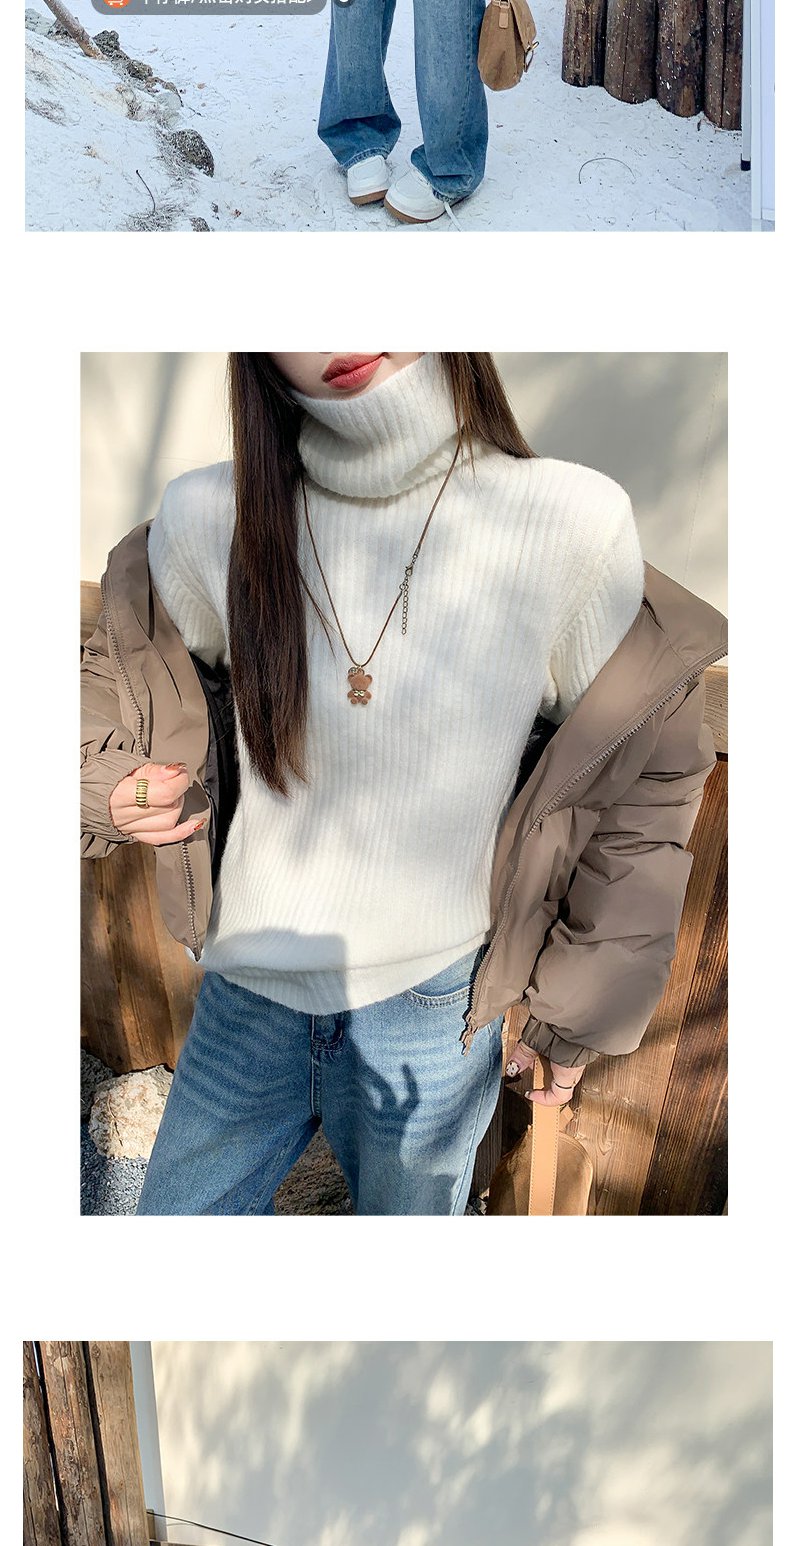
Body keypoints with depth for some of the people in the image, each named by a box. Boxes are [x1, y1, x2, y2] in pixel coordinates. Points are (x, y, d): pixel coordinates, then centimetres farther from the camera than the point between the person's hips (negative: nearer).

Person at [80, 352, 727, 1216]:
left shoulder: (577, 523, -15)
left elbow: (639, 780, -4)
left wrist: (581, 1010, 2)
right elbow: (116, 671, 10)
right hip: (246, 992, 2)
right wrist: (108, 786, -10)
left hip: (432, 1017, -1)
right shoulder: (208, 521, -10)